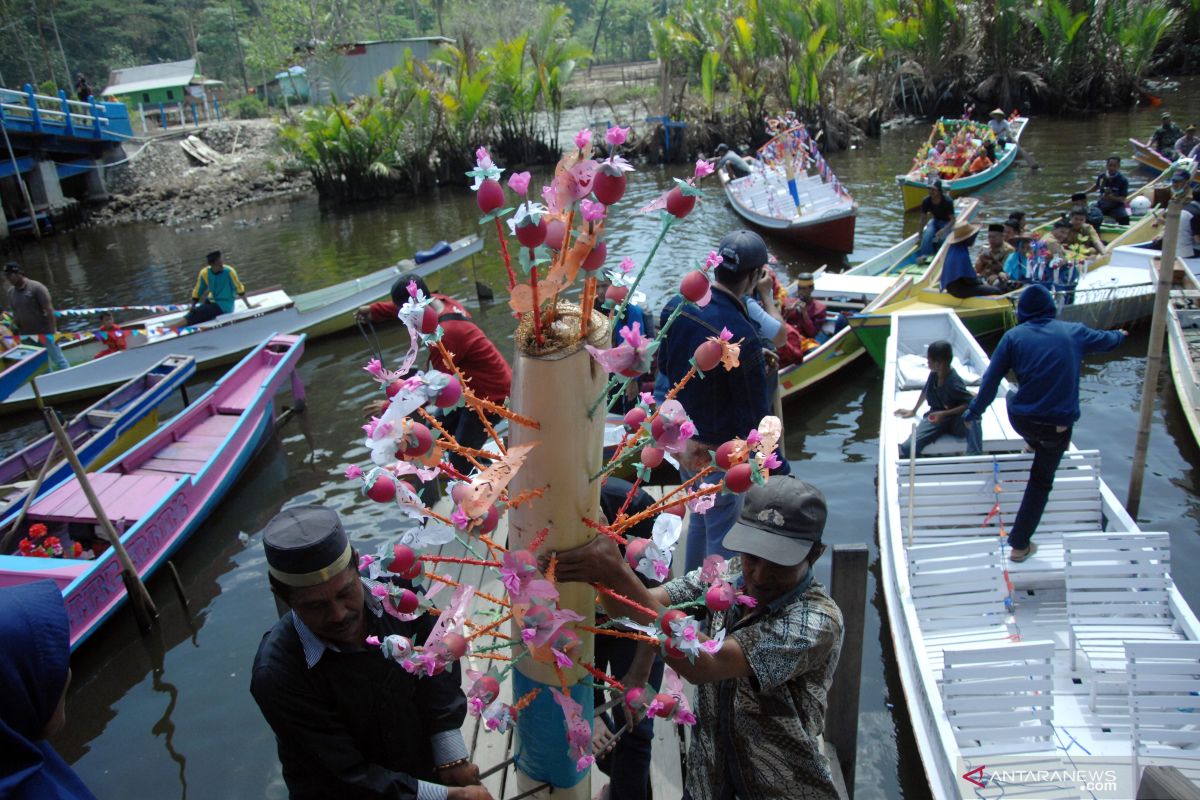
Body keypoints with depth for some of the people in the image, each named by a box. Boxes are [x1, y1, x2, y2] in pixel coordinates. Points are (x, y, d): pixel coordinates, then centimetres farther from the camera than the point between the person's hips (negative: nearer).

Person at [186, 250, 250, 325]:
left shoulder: (229, 272, -18)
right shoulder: (204, 273, -8)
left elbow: (239, 289, -9)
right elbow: (197, 292, 2)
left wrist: (248, 305, -4)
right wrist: (192, 308, -3)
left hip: (225, 306, -6)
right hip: (211, 302, 6)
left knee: (197, 312, -20)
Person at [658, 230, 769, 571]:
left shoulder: (674, 306, -6)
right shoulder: (741, 337, -29)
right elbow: (754, 415, -21)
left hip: (680, 437, 8)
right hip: (718, 450, -8)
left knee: (700, 520, 28)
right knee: (722, 537, 11)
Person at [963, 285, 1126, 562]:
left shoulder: (1014, 337, -2)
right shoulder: (1074, 332, 3)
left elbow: (990, 380, -3)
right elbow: (1105, 340, 25)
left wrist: (973, 413, 9)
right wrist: (1119, 335, 49)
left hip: (1021, 420, 0)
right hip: (1058, 425, 1)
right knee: (1041, 482, 15)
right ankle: (1020, 545, 17)